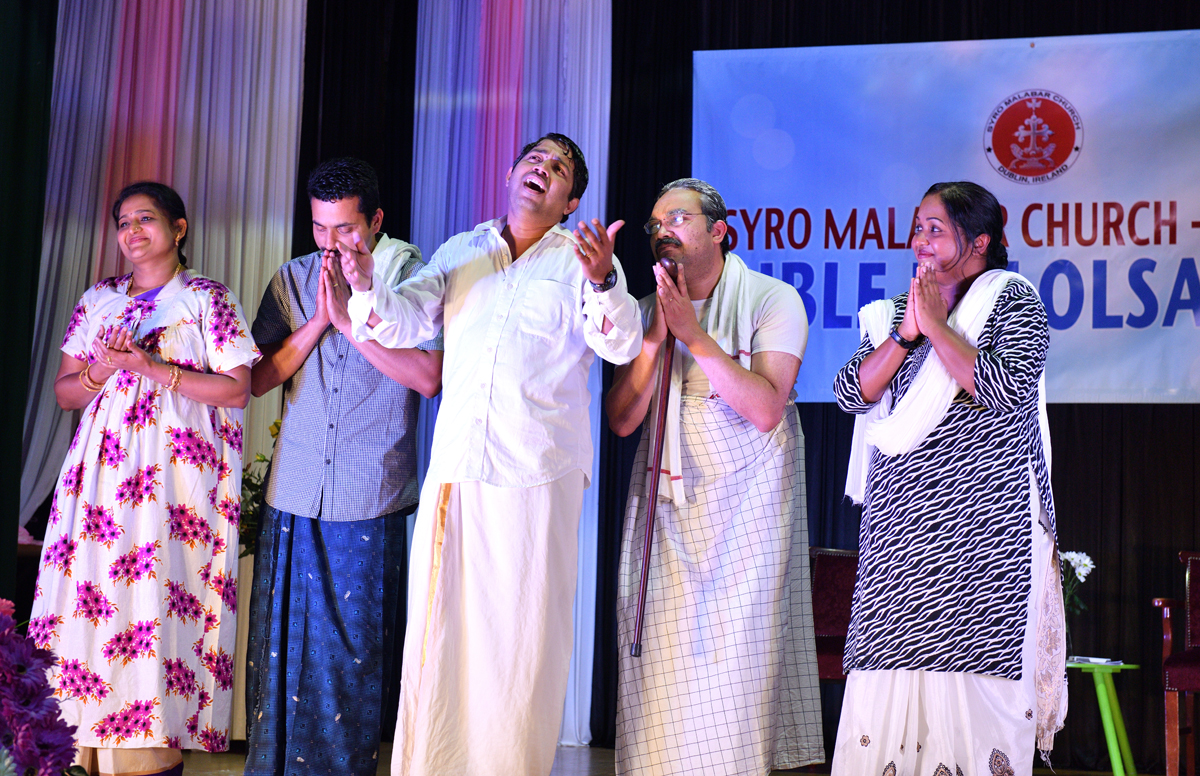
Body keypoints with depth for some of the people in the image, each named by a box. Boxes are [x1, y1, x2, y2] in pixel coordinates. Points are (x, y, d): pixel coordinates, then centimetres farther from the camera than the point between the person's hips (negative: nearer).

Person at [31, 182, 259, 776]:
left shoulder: (207, 299, 3)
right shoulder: (98, 300, 16)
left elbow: (237, 391, -4)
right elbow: (64, 392, 16)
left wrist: (154, 368, -12)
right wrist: (101, 370, -5)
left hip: (175, 475, -4)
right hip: (101, 472, 4)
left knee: (157, 601, -9)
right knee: (88, 597, -3)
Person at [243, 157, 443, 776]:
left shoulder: (412, 279, -1)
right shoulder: (292, 280, 9)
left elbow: (428, 377, -13)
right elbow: (258, 379, 4)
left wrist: (348, 318, -15)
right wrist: (318, 319, -8)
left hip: (371, 502, -3)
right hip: (294, 494, 3)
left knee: (356, 650, 3)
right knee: (283, 640, 7)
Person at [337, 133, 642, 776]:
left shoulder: (582, 259, 5)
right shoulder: (460, 252, 17)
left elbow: (621, 343, -10)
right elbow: (404, 321, 7)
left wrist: (603, 281, -31)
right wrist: (367, 286, -15)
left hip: (538, 474, -3)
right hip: (453, 467, 3)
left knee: (522, 629, 0)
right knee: (436, 621, 3)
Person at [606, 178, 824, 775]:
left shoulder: (774, 300, -4)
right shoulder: (647, 310, 10)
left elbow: (767, 408, -16)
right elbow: (621, 419, 2)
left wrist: (694, 334, -18)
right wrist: (655, 336, -11)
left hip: (744, 505, -4)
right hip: (666, 508, 4)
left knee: (735, 659, -7)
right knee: (660, 656, 0)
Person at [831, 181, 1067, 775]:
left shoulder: (1014, 301, 3)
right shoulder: (895, 311, 18)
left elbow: (1009, 387, -14)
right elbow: (851, 394, 7)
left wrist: (937, 325, -8)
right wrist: (906, 332, -3)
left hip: (980, 517, -4)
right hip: (899, 515, 4)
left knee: (970, 655, -8)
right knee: (891, 658, -2)